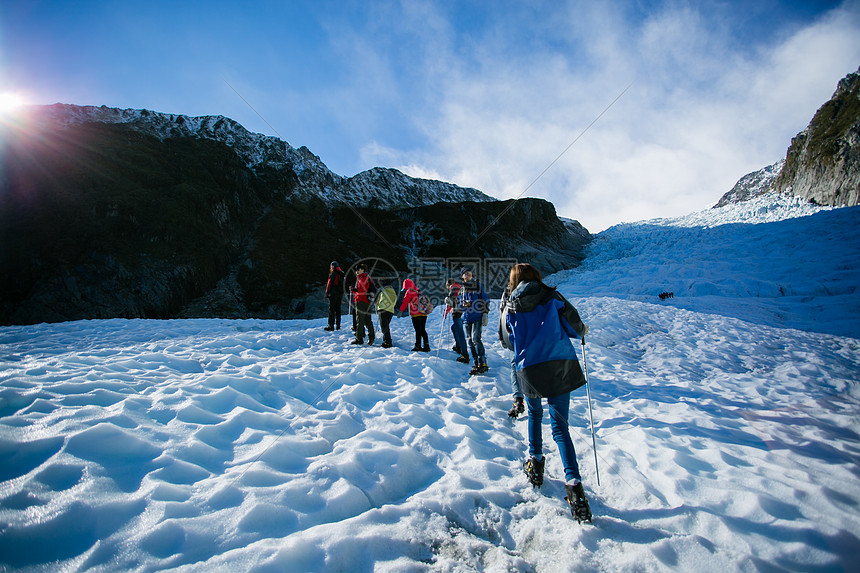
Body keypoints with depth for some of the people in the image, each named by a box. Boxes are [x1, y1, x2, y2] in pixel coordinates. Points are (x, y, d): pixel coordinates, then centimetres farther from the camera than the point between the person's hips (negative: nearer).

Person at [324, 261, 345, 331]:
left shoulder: (333, 274, -10)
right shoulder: (342, 274, 12)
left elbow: (330, 283, -12)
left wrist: (327, 293, -8)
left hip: (333, 293, -7)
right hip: (340, 294, 7)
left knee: (331, 309, -5)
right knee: (338, 309, 11)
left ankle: (331, 326, -8)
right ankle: (338, 325, 12)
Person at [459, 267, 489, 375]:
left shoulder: (478, 285, 3)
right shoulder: (461, 288, 13)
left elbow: (486, 300, 2)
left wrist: (485, 314, -6)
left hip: (477, 317, -5)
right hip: (467, 317, 5)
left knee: (476, 339, -16)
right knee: (470, 341, 4)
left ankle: (483, 363, -11)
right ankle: (476, 364, 12)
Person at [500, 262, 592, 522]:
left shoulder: (511, 308, 8)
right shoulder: (552, 298, 3)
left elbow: (507, 342, 18)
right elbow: (575, 326, 3)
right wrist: (583, 330, 26)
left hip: (529, 371, 1)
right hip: (560, 366, -1)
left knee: (535, 415, 25)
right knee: (560, 426, 4)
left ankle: (535, 464, 29)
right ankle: (573, 483, -5)